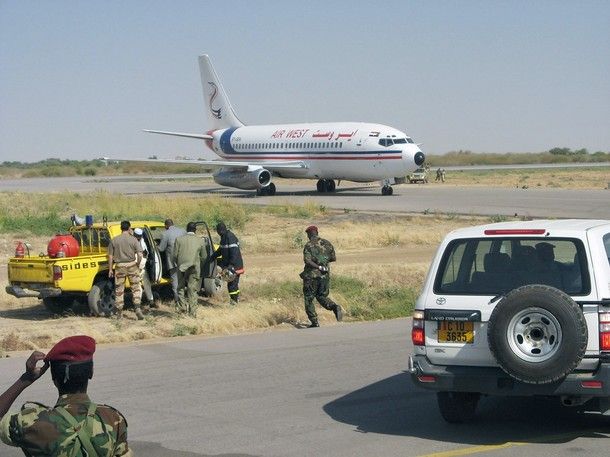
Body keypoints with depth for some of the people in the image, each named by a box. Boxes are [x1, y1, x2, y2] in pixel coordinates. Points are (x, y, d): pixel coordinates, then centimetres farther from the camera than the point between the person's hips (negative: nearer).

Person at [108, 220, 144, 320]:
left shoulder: (114, 240, 0)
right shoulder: (133, 239, -5)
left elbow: (110, 256, 1)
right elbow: (140, 254, -11)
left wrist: (110, 269, 8)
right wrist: (138, 264, 4)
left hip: (119, 266, 1)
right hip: (132, 265, -1)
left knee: (119, 290, 10)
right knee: (136, 288, 8)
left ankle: (119, 313, 14)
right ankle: (137, 308, -7)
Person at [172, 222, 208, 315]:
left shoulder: (179, 239, 0)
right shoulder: (200, 241, 0)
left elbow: (175, 255, 0)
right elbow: (204, 257, 5)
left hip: (181, 267, 1)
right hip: (194, 268, 0)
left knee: (181, 287, 16)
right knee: (193, 290, 4)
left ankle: (181, 307, 8)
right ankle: (192, 310, 4)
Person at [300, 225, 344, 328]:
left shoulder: (308, 245, -9)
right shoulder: (327, 243, 5)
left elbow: (307, 261, -22)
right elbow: (333, 258, 9)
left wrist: (319, 267, -21)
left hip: (312, 276, -5)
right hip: (325, 276, 5)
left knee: (309, 299, 9)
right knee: (322, 297, 18)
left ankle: (314, 322, 5)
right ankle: (335, 307, -11)